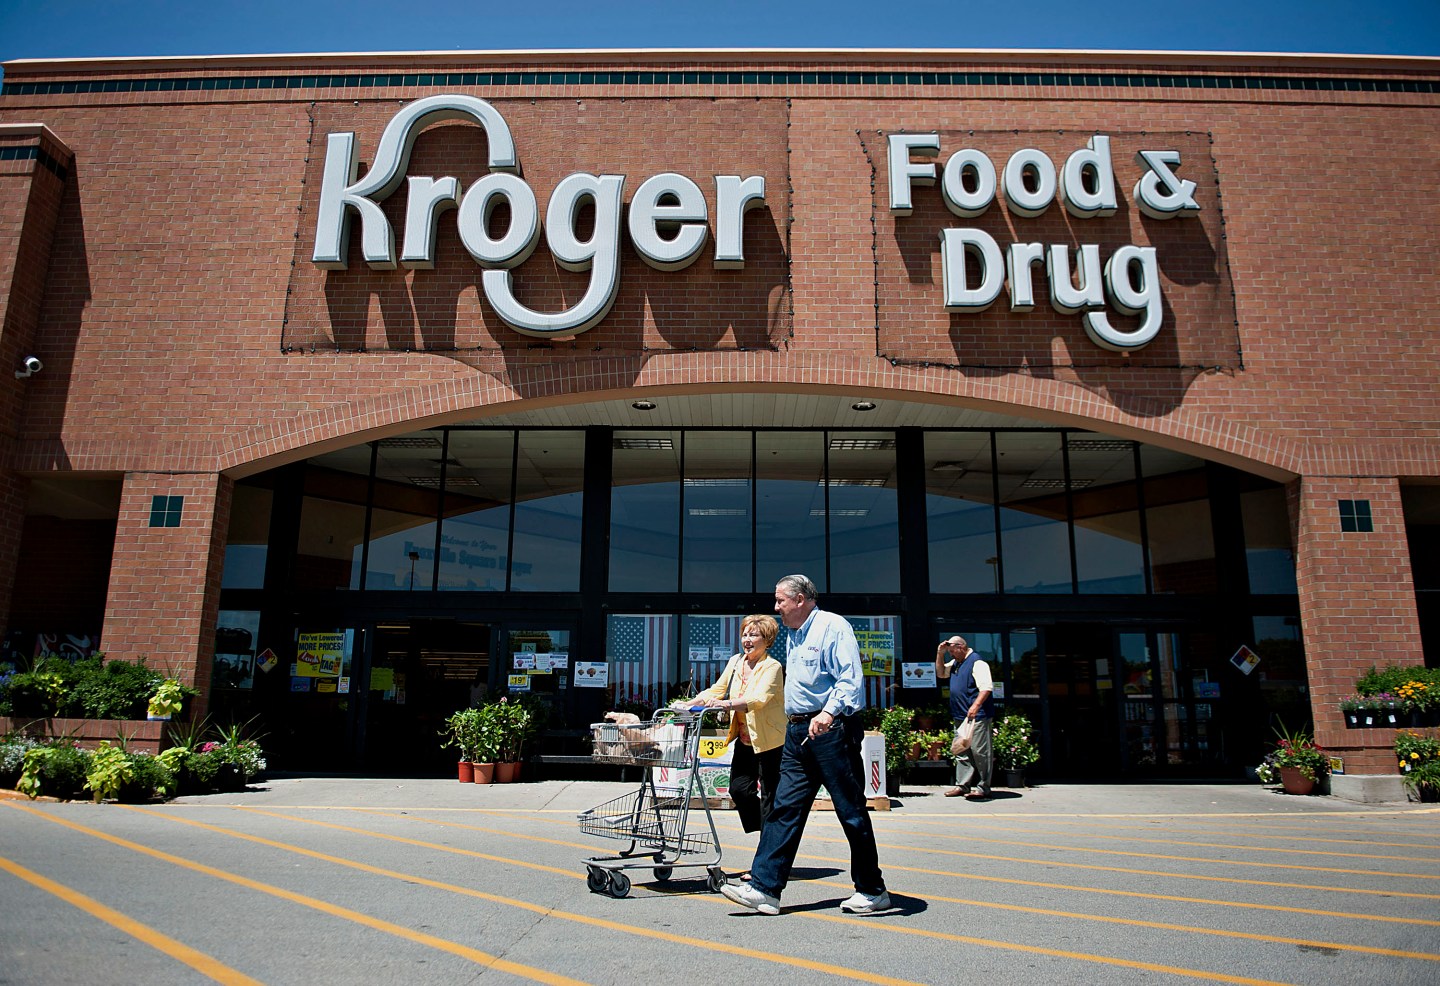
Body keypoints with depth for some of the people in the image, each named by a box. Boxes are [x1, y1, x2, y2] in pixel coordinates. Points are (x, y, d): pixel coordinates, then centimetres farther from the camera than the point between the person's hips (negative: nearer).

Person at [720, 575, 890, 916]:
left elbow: (851, 680, -20)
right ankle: (764, 888, 5)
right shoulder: (792, 634, 18)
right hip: (797, 733, 9)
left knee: (851, 811, 2)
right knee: (784, 808, 4)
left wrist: (830, 712, -34)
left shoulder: (833, 627, -10)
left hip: (831, 731, -8)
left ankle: (872, 891, 15)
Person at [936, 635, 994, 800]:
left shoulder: (977, 663, -12)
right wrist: (940, 654, 15)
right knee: (961, 752, 11)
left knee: (979, 751, -6)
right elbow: (941, 673, 29)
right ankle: (962, 785, 16)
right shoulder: (956, 663, 18)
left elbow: (986, 687, -20)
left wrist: (976, 706, -31)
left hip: (977, 716, -10)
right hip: (960, 716, 10)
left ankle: (982, 788, 0)